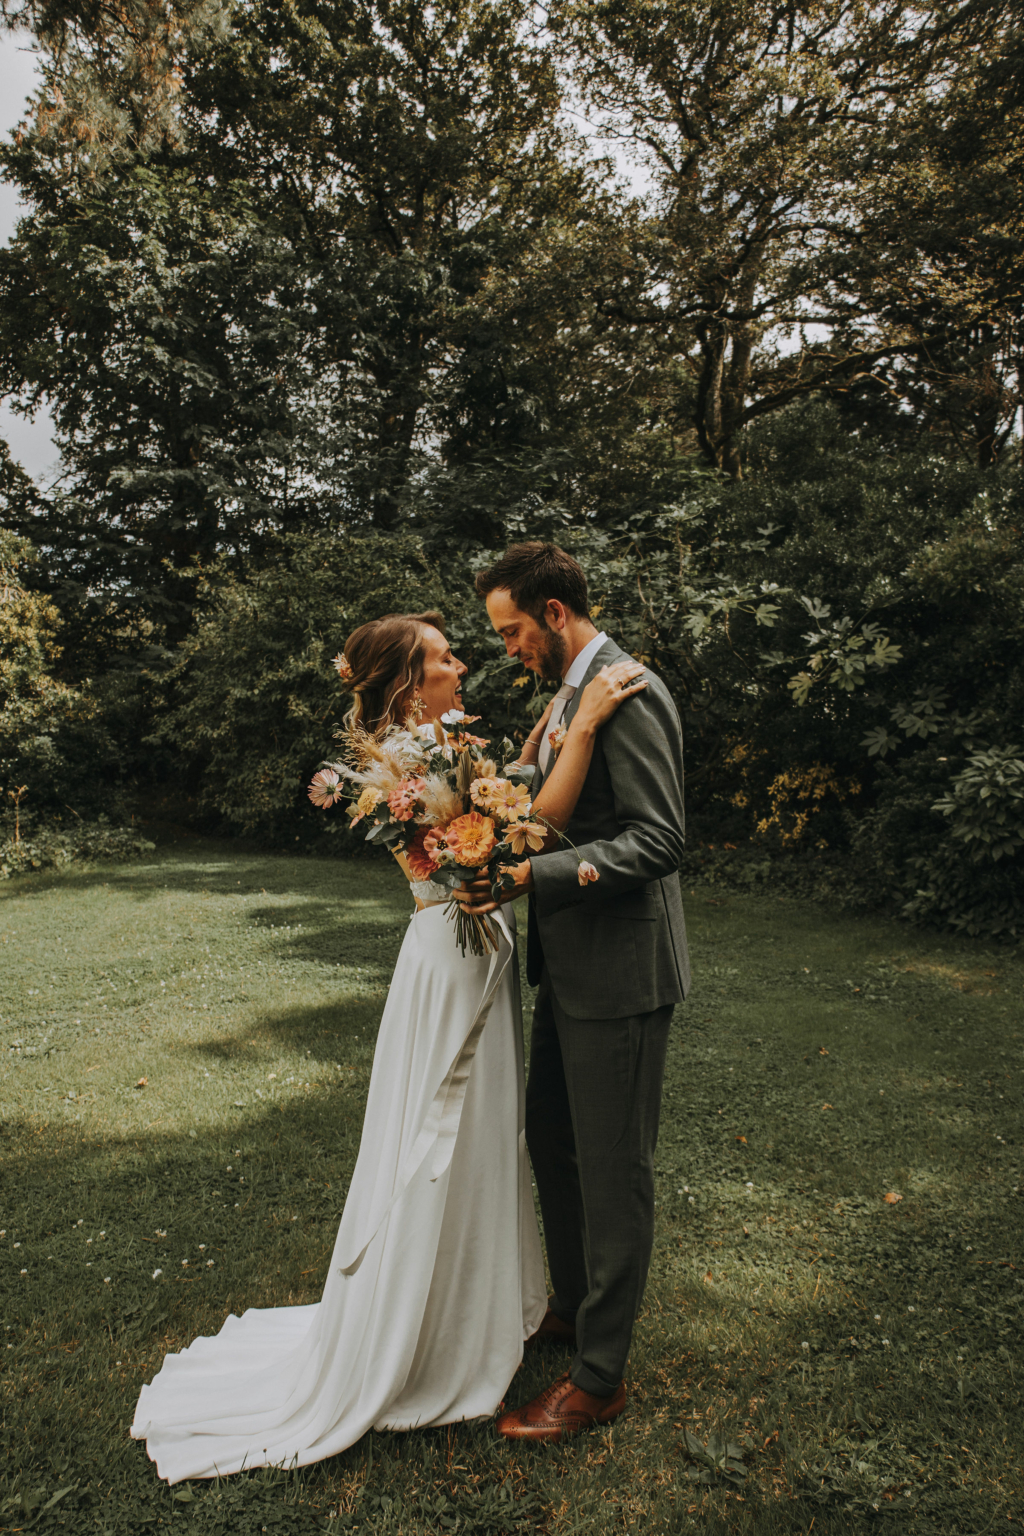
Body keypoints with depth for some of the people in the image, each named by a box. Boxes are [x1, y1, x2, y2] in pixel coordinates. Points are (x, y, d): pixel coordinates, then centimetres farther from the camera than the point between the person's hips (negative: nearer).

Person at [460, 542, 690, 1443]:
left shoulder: (629, 695, -19)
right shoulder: (572, 695, 13)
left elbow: (658, 839, -24)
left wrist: (532, 875, -30)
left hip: (620, 972, -10)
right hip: (573, 967, 10)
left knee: (613, 1171, 5)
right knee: (551, 1141, 22)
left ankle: (600, 1377, 23)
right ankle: (575, 1307, 43)